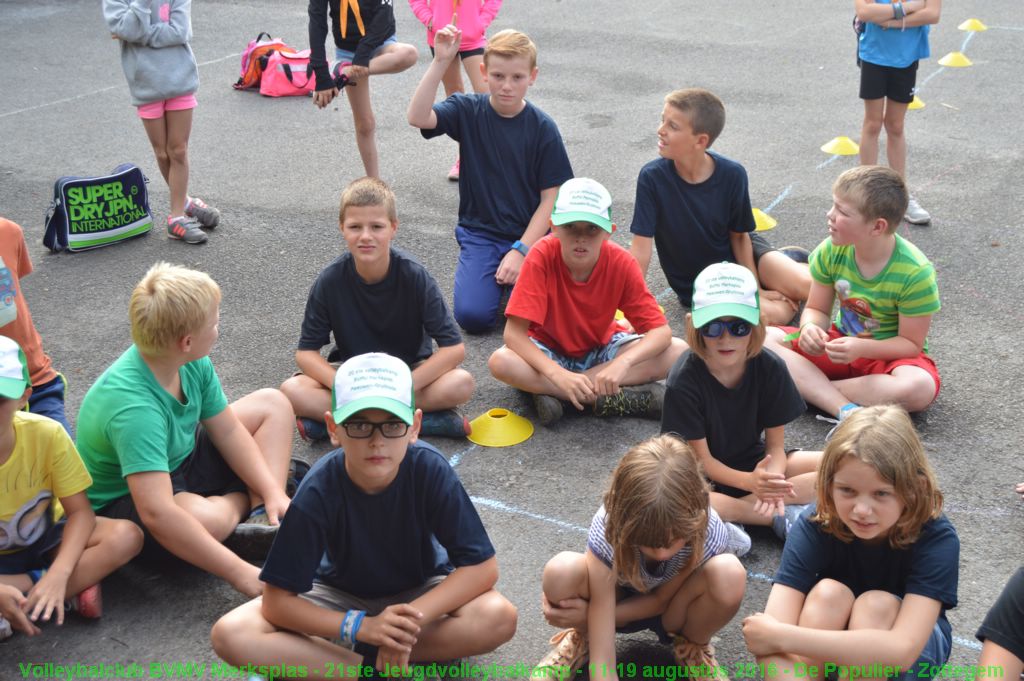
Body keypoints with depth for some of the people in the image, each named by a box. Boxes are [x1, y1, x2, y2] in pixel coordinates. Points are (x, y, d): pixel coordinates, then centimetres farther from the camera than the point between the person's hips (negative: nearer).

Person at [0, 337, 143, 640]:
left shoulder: (47, 434, -23)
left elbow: (80, 511, -17)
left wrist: (58, 574, -33)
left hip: (45, 540, 2)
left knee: (125, 536, -26)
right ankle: (70, 591, -17)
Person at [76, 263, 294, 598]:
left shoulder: (193, 362, -14)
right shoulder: (133, 405, -38)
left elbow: (227, 432, -1)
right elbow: (156, 514, -45)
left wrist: (273, 492, -12)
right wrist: (240, 574, -43)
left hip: (180, 461, 9)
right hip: (122, 502, -9)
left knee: (273, 404, 6)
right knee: (204, 517, -41)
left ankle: (263, 520, -14)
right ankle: (244, 500, -2)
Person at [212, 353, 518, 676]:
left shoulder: (430, 469, -26)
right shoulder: (319, 490, -26)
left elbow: (482, 565, -23)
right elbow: (277, 601, -23)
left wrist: (412, 618, -35)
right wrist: (362, 626, -36)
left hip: (420, 591, 0)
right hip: (341, 596, 0)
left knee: (500, 617, -30)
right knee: (230, 634, -23)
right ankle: (372, 668, -20)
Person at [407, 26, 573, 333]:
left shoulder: (543, 128, -4)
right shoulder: (467, 111, -2)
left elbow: (550, 198, -5)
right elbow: (417, 117, -22)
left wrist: (521, 250, -13)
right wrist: (440, 62, -27)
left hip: (530, 234, 0)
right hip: (480, 232, 0)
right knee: (473, 315, -21)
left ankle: (517, 271, 11)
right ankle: (493, 273, 12)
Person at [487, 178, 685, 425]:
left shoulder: (621, 263, -20)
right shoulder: (542, 257, -25)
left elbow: (661, 331, -21)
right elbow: (514, 333, -28)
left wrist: (622, 363, -40)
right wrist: (558, 374, -42)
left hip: (601, 349, 2)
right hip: (549, 351, -2)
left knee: (678, 352, -22)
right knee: (501, 362, -34)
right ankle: (627, 399, -28)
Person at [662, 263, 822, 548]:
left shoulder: (770, 367, -12)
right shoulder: (683, 380, -20)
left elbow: (775, 445, -8)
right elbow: (700, 458, -17)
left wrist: (770, 479, -32)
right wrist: (750, 482, -34)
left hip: (756, 463, 4)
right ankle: (782, 516, -26)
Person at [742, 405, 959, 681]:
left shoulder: (936, 538, -29)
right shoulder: (814, 526, -26)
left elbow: (902, 651, -41)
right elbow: (768, 641, -34)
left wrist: (781, 637, -42)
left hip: (916, 651, -1)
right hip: (825, 655, 1)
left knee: (876, 605, -31)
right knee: (828, 593, -30)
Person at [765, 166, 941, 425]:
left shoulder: (915, 272, -23)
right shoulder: (831, 251, -11)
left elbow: (911, 344, -17)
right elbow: (816, 309, -1)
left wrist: (862, 349, -34)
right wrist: (811, 328, -26)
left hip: (888, 354, -4)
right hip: (842, 340, 4)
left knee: (920, 387, -39)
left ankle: (809, 388, -26)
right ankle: (845, 409, -32)